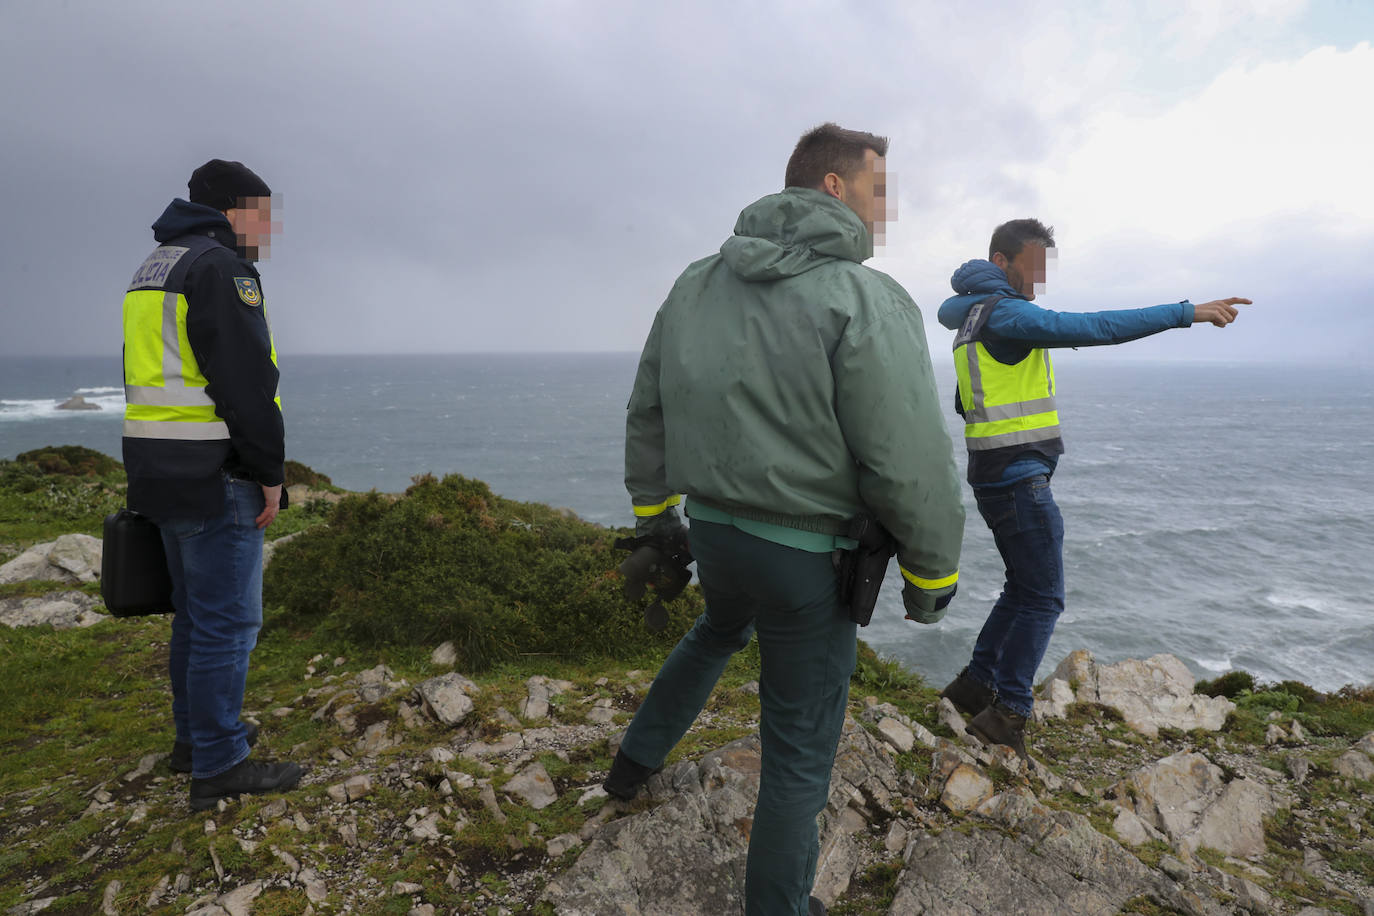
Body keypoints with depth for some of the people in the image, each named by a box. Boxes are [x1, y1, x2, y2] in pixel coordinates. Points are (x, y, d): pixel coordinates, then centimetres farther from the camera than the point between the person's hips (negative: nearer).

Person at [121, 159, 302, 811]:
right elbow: (247, 382, -20)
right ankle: (218, 766, 6)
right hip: (214, 476, -10)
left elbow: (153, 376, 20)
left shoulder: (153, 269, 19)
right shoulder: (221, 267, -13)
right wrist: (269, 473, -15)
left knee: (196, 609, 19)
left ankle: (195, 734, 32)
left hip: (160, 473, 10)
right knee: (227, 617, -3)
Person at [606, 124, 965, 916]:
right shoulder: (864, 299, -18)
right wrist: (934, 575, -5)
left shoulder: (696, 285, 3)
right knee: (800, 752, 11)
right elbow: (913, 466, -19)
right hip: (805, 555, -6)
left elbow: (647, 413, 10)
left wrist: (655, 516, 21)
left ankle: (636, 760, 48)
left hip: (712, 530, 7)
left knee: (719, 632, 38)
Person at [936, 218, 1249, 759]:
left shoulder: (974, 318, 17)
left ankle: (975, 684, 23)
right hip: (1018, 477, -10)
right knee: (1043, 598, -2)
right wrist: (1188, 313, -21)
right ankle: (1007, 715, 3)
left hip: (997, 476, 10)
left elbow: (964, 404, 24)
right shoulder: (1005, 315, -15)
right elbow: (1096, 328, -24)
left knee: (1024, 589, 18)